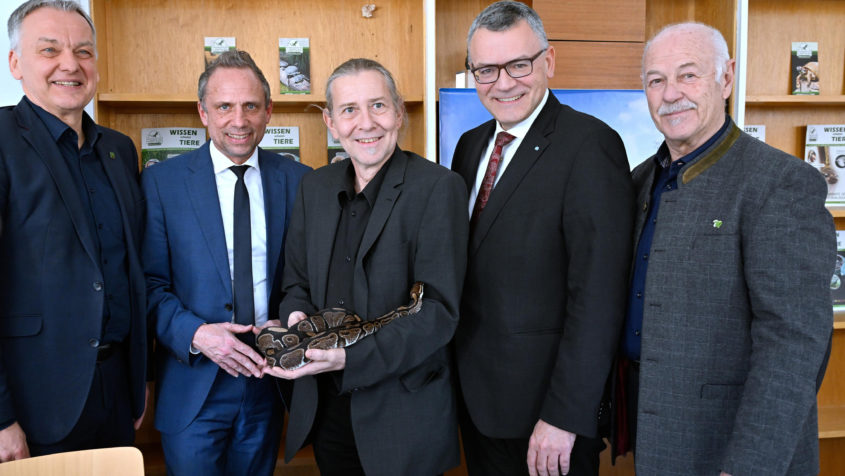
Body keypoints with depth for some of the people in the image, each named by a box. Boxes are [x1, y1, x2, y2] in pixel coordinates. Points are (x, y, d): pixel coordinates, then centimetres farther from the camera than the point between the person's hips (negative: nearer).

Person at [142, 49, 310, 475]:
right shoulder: (160, 182, -4)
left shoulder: (296, 180, 0)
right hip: (193, 382, -2)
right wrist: (195, 333, -19)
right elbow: (150, 284, -5)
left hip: (268, 377, 2)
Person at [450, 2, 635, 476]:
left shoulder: (590, 144, -17)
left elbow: (598, 295, -21)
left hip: (548, 402, -6)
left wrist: (565, 416, -20)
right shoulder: (470, 145, 7)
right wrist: (457, 373, 5)